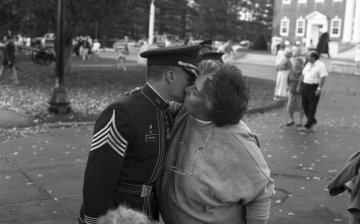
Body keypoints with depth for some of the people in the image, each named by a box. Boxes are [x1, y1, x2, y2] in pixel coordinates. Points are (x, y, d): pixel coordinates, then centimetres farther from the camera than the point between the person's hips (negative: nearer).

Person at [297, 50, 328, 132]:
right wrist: (299, 85, 11)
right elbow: (303, 75, 14)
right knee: (304, 105, 8)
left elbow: (323, 78, -18)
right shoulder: (308, 64, 10)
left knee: (312, 107, -4)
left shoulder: (320, 65, -13)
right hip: (306, 87, 7)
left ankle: (308, 126, -1)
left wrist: (319, 89, -24)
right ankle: (313, 120, 28)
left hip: (315, 88, -7)